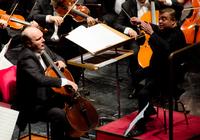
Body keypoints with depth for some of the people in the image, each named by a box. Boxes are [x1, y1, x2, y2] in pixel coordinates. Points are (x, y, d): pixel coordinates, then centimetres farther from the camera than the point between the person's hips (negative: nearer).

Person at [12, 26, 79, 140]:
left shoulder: (43, 49, 2)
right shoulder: (26, 58, -25)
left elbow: (56, 57, 22)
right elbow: (40, 79, -40)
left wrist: (60, 61, -1)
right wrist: (63, 81, -42)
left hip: (48, 95, 9)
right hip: (33, 105, -9)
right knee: (60, 115, -29)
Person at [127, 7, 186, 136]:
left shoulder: (177, 35, -22)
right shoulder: (163, 30, 5)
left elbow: (166, 49, -41)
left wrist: (152, 33, -41)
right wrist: (141, 22, 10)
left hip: (168, 77, -11)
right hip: (158, 69, 11)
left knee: (143, 93, -27)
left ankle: (141, 126, -13)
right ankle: (149, 109, 40)